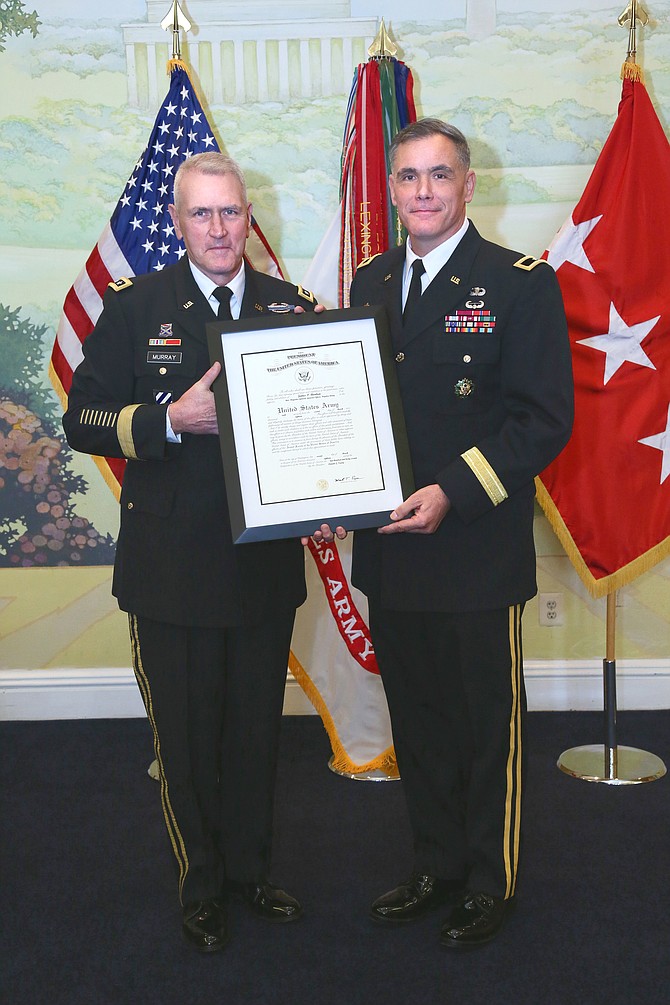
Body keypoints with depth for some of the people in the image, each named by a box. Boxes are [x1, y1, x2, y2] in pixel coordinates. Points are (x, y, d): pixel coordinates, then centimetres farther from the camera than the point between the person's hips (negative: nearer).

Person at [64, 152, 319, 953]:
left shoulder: (292, 307, 6)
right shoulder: (134, 308, -1)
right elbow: (83, 420, -4)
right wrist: (171, 419, -19)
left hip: (267, 556, 3)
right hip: (172, 565, -2)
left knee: (256, 728, 16)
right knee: (185, 736, 10)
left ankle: (249, 871, 37)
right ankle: (200, 886, 31)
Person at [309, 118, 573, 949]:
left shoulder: (521, 283, -7)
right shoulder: (369, 283, 10)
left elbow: (545, 418, -12)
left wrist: (452, 492, -21)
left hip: (478, 551, -5)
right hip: (390, 551, 6)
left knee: (488, 723, 9)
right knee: (416, 719, 17)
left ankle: (490, 882, 30)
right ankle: (436, 866, 37)